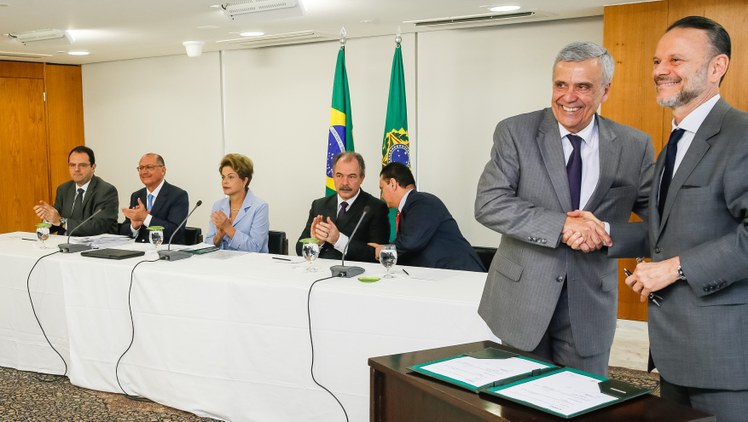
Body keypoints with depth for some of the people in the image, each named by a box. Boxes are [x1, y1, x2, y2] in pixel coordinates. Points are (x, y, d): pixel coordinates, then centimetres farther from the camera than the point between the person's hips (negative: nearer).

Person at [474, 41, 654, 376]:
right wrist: (562, 224, -24)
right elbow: (488, 204, -14)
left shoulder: (634, 147, -1)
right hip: (523, 296, -1)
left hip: (590, 306, 1)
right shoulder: (515, 133, -6)